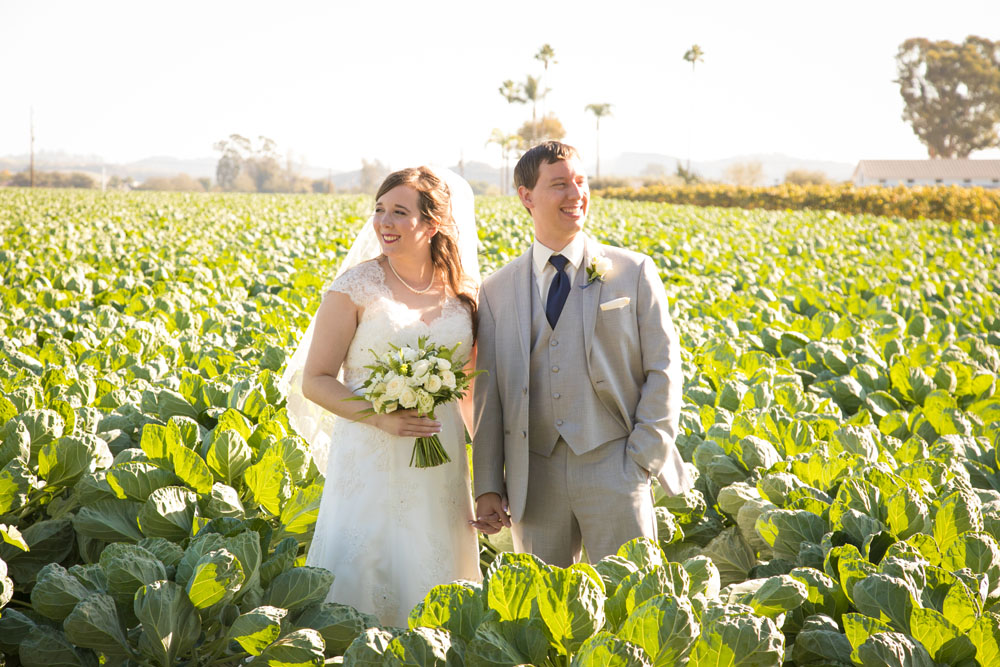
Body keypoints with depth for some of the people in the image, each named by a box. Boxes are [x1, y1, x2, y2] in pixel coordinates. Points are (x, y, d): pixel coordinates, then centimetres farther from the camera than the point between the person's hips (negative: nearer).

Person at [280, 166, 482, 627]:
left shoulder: (462, 294, 6)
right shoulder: (356, 287, -5)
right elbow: (314, 381, -5)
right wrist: (380, 417, -20)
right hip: (370, 459, -3)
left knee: (431, 576, 10)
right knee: (363, 576, -1)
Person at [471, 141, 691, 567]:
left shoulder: (633, 273, 4)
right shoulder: (496, 291, 8)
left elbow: (663, 370, 2)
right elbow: (488, 393, 8)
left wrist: (643, 459, -6)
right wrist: (487, 486, 4)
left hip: (613, 469, -2)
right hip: (534, 479, 2)